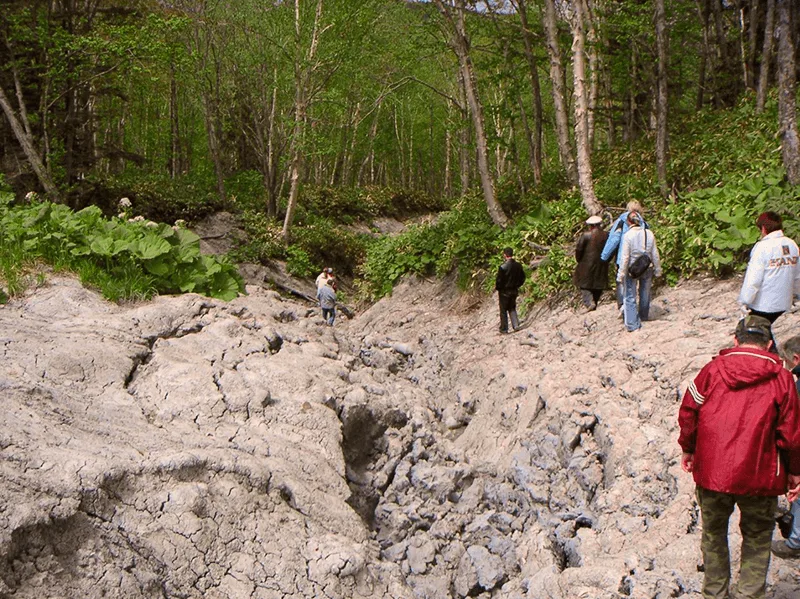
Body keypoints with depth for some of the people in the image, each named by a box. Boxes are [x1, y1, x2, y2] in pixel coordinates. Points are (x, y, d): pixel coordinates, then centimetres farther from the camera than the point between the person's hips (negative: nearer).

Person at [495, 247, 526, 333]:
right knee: (512, 308, 21)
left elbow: (499, 280, -17)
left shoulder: (503, 266, -20)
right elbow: (522, 278, 8)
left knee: (503, 310, 8)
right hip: (514, 291, 5)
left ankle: (504, 328, 13)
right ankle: (516, 325, 9)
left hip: (504, 291, -5)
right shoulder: (518, 265, -2)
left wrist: (497, 288, 1)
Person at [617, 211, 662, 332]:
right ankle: (644, 316, 42)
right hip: (647, 268, 4)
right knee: (645, 293, 23)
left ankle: (632, 324, 2)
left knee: (630, 297, 5)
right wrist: (657, 269, 13)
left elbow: (625, 257, -16)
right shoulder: (649, 234, -5)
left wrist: (621, 273, -9)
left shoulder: (628, 235, -17)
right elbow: (655, 254, 1)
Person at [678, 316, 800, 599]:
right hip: (759, 476, -1)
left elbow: (688, 412, 2)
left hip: (711, 472, 2)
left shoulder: (712, 370, -2)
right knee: (757, 539, 15)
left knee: (714, 534, 19)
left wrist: (688, 449, 18)